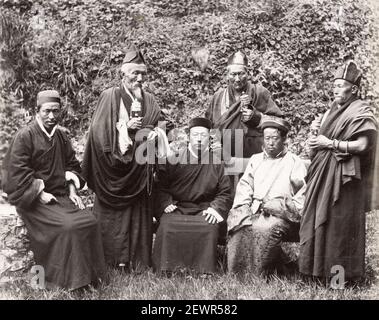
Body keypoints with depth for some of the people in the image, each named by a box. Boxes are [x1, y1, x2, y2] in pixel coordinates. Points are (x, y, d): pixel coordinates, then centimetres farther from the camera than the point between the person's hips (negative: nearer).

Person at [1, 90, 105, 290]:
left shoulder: (61, 136, 11)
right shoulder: (24, 136, -9)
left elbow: (72, 165, 17)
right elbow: (17, 174, -14)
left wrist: (72, 191, 3)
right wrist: (40, 195, -18)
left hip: (61, 195, 6)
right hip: (34, 199, -6)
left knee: (90, 221, -13)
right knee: (67, 227, -26)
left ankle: (88, 274, 2)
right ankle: (65, 280, -9)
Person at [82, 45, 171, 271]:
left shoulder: (149, 100, 13)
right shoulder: (110, 96, -1)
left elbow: (161, 127, 11)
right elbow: (100, 130, -7)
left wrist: (152, 133, -10)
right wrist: (125, 127, -17)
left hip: (141, 166, 4)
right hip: (115, 166, -4)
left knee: (140, 213, 6)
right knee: (115, 215, 1)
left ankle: (139, 260, 16)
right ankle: (113, 260, 12)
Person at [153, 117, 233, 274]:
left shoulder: (217, 164, 8)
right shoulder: (174, 160, 8)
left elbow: (225, 193, 7)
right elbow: (161, 185, 9)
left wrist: (216, 208, -9)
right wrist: (166, 203, -6)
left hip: (204, 210, 0)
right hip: (176, 208, 0)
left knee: (210, 228, -29)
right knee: (167, 226, -27)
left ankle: (204, 270, -15)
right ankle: (165, 270, -14)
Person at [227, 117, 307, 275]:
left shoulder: (295, 162, 9)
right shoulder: (255, 159, 24)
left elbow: (302, 198, 1)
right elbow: (244, 186, 15)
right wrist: (245, 207, -5)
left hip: (282, 215, -4)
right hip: (254, 211, 4)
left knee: (264, 228, -34)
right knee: (237, 222, -27)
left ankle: (259, 273, -22)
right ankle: (238, 272, -21)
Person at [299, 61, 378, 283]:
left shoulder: (360, 112, -9)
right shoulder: (336, 108, 15)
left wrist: (330, 143, -15)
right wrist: (319, 130, 3)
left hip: (343, 175, -8)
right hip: (324, 173, 8)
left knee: (339, 223, -2)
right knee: (321, 220, 9)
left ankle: (342, 272, 11)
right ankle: (321, 267, 20)